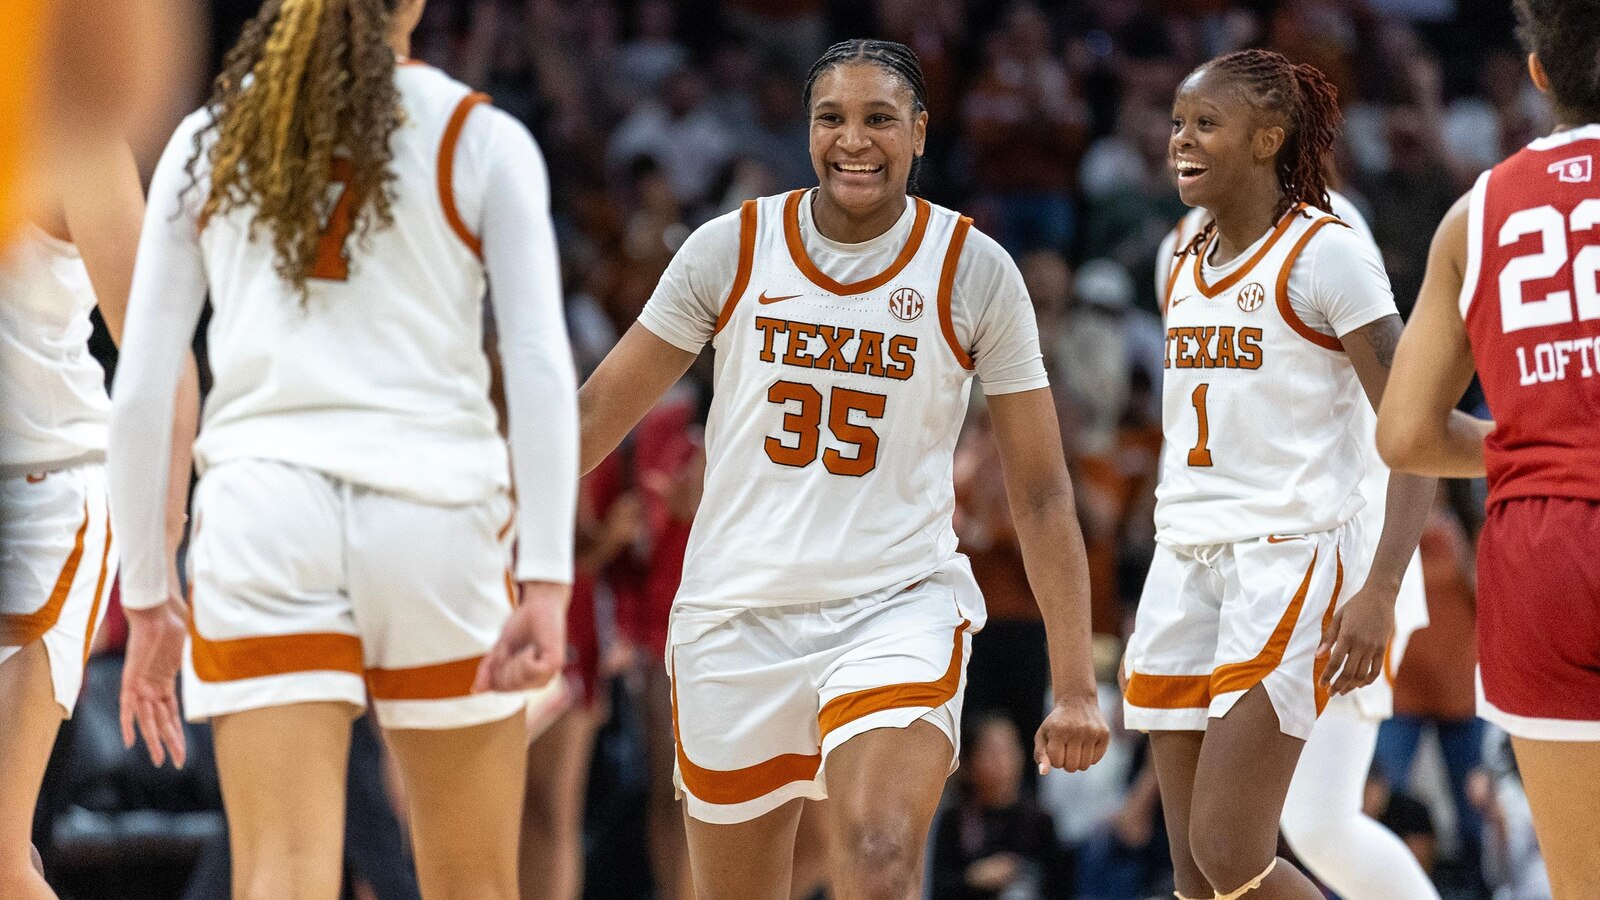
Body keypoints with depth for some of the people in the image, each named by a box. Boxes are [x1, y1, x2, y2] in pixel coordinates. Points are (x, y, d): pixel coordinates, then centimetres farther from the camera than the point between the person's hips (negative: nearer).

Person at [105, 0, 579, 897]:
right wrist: (548, 578, -10)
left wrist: (146, 600, 13)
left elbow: (138, 392, 8)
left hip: (261, 516, 1)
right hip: (438, 516, -1)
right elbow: (542, 368, -6)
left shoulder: (207, 142, 10)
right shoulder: (482, 141, 4)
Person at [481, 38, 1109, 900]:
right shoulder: (729, 249, -1)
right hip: (735, 613, 2)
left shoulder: (975, 272, -4)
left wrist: (1075, 683, -5)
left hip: (898, 604, -2)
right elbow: (600, 411, 5)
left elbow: (1040, 490, 0)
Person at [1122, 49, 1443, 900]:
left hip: (1289, 563, -7)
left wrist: (1381, 591, -22)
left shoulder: (1325, 256, -8)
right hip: (1185, 566, 7)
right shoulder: (1186, 269, 15)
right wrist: (1150, 616, 21)